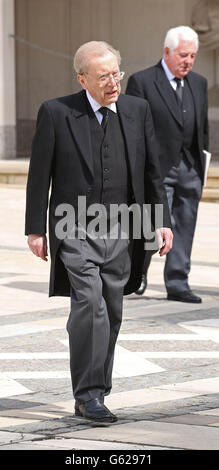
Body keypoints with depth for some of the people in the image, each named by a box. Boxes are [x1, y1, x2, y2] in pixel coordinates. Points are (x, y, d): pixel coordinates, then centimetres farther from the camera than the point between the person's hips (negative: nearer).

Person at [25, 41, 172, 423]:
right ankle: (88, 394, -14)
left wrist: (162, 221, 6)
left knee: (111, 312, 7)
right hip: (75, 230, -4)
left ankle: (93, 393, 18)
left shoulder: (137, 111, 8)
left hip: (121, 233, 4)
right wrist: (35, 229, -2)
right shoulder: (55, 113, -3)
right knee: (89, 304, -18)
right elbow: (39, 174, 0)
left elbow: (151, 170, 12)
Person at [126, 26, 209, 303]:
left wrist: (202, 162, 14)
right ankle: (138, 266, 15)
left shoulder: (199, 84, 13)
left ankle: (177, 284, 11)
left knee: (184, 227, 5)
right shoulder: (141, 82, -3)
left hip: (190, 169, 5)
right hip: (158, 167, -5)